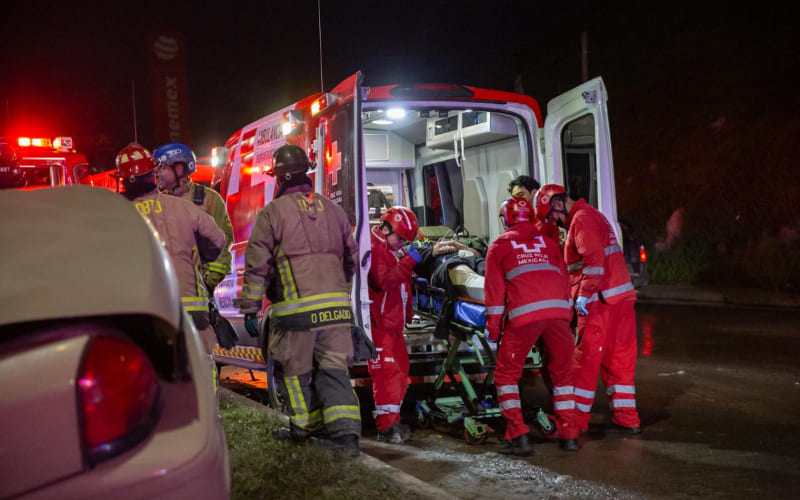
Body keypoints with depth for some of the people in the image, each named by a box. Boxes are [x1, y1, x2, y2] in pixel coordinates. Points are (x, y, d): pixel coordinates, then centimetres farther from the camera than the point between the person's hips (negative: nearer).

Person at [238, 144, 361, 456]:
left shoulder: (272, 213, -2)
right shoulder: (333, 210, 13)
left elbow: (257, 265, -4)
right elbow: (351, 258, 20)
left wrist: (250, 308, 2)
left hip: (296, 308, -4)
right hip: (336, 307, 4)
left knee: (295, 371, 11)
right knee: (333, 369, 5)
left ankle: (305, 430, 20)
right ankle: (345, 433, -6)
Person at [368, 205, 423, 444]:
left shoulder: (393, 250, 19)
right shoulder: (373, 248, -13)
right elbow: (384, 281, -26)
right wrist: (408, 261, -28)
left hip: (393, 322, 10)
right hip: (378, 323, -10)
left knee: (401, 370, 13)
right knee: (387, 372, -13)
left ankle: (393, 420, 22)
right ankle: (386, 426, -9)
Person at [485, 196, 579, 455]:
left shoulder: (498, 246, 17)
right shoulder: (549, 242, 24)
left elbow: (495, 289, 10)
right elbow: (564, 280, 21)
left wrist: (493, 328, 12)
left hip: (523, 315, -3)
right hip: (557, 310, 3)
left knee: (506, 374, 10)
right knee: (562, 373, 19)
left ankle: (518, 436, 0)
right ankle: (569, 435, 16)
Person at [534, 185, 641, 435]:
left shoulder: (582, 218, -9)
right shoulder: (593, 215, 22)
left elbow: (594, 259, -21)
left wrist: (585, 294, -21)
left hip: (600, 302, -10)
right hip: (621, 299, 10)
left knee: (586, 360, -2)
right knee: (620, 360, 11)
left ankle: (577, 420, 4)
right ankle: (626, 418, 14)